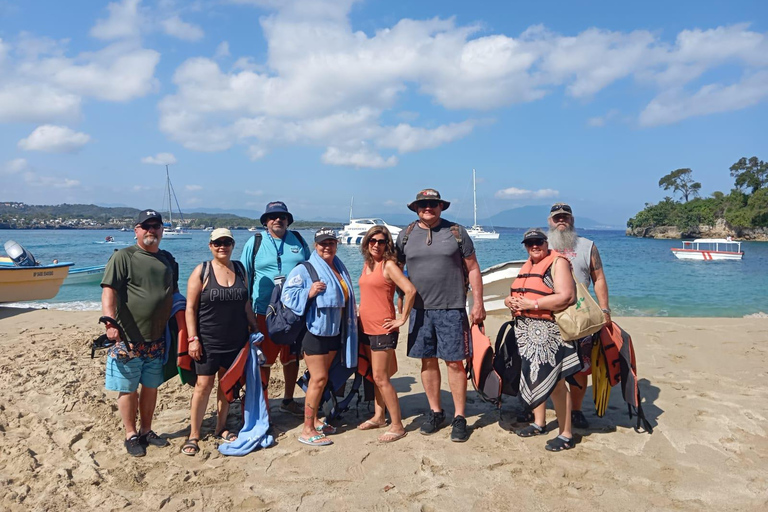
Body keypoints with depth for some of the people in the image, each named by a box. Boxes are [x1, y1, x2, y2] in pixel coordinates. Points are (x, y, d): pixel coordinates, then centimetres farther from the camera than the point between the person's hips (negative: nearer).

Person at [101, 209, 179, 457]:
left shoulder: (168, 260, 11)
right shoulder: (123, 257, -6)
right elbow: (109, 291, -15)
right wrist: (110, 322, -27)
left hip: (157, 340, 5)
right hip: (128, 339, -5)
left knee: (151, 386, 15)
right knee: (128, 389, 5)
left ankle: (147, 431, 30)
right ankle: (131, 435, 21)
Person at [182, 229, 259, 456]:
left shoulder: (239, 269, 7)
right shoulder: (202, 271, -6)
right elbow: (190, 307, -7)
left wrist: (254, 327, 12)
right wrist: (193, 338, -12)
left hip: (236, 340, 4)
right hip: (208, 341, -4)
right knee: (203, 385, -3)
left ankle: (221, 428, 27)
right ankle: (193, 435, 10)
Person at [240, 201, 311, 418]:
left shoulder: (298, 240, 9)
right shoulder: (255, 242, 2)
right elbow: (243, 277, 3)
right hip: (265, 313, -3)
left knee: (292, 358, 13)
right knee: (264, 360, 4)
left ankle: (288, 400, 30)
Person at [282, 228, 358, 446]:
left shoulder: (340, 269, 12)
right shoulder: (305, 270, -11)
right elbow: (287, 295, -16)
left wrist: (351, 319, 21)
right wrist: (309, 293, -27)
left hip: (334, 332, 8)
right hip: (314, 332, -7)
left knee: (321, 378, 15)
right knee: (319, 378, -8)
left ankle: (314, 420, 28)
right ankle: (307, 430, 3)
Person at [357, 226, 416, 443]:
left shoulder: (388, 265, -12)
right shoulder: (367, 264, 10)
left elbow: (410, 290, -23)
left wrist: (402, 319, -17)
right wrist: (361, 319, 15)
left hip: (383, 329, -8)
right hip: (365, 328, 8)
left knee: (381, 378, -5)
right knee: (375, 376, 16)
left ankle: (397, 426, 5)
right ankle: (379, 416, 29)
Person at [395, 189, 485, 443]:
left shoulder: (456, 232, 2)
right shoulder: (406, 235, 7)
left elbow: (473, 269, 4)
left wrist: (478, 304, -1)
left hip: (451, 309, -2)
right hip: (419, 309, 3)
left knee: (454, 362, 0)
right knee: (428, 361, 10)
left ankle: (459, 418, 13)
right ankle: (435, 412, 26)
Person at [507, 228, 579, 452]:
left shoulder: (557, 262, -8)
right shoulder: (527, 265, 17)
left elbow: (567, 297, -19)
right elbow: (516, 294, 25)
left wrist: (531, 303, -19)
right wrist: (511, 301, 0)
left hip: (547, 331, -8)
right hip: (525, 330, 8)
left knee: (553, 381, -6)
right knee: (532, 377, 15)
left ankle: (566, 435, 3)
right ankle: (539, 423, 30)